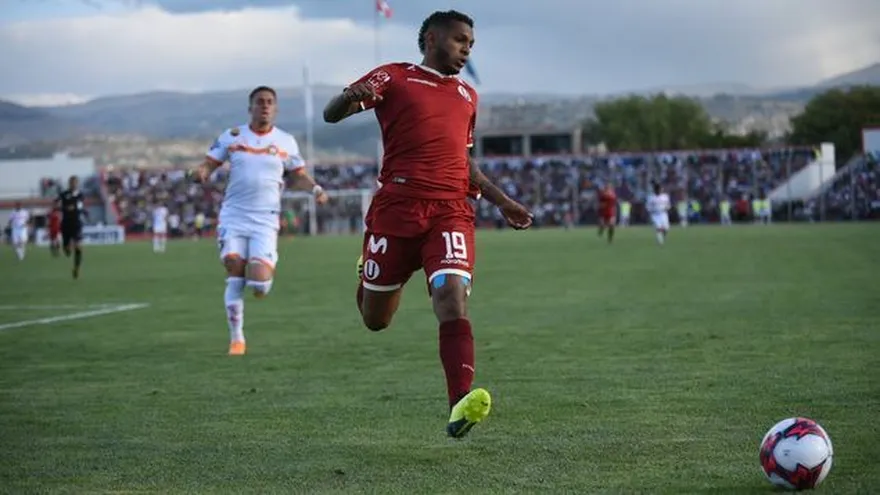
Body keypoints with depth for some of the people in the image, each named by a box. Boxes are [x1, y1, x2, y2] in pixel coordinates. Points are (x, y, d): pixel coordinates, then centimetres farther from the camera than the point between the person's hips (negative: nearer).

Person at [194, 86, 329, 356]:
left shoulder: (286, 142, 6)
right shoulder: (231, 137, 5)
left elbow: (299, 175, 15)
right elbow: (209, 164, 6)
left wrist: (315, 188, -5)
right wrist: (202, 172, -18)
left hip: (265, 222, -1)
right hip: (233, 218, 1)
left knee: (258, 284, -14)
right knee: (235, 275, -5)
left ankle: (266, 268, 25)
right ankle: (236, 338, 8)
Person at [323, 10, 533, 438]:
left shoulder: (467, 96, 24)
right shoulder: (394, 78, 7)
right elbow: (331, 115, -1)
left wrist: (501, 201, 26)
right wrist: (352, 97, -24)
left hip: (451, 212, 3)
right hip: (396, 207, -2)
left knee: (453, 295, -23)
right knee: (375, 320, 7)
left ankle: (460, 405, -33)